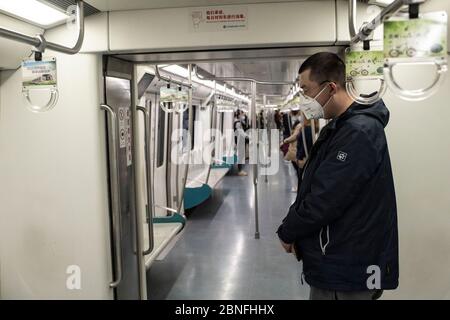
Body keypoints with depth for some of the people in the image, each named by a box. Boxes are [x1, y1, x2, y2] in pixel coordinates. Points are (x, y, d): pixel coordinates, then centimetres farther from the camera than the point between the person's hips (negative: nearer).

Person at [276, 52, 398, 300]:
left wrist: (287, 233, -8)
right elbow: (313, 188, 13)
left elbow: (323, 201, -25)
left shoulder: (359, 133, -23)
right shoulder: (338, 127, 10)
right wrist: (296, 232, 3)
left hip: (346, 269, -9)